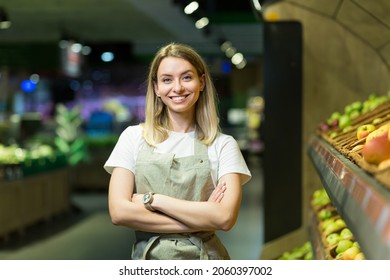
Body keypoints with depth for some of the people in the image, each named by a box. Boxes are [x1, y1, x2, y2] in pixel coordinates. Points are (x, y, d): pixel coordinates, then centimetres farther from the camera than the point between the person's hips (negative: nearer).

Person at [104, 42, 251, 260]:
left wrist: (153, 199, -15)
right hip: (148, 258, 1)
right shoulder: (134, 137, -1)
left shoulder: (223, 144, -4)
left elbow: (225, 217, -16)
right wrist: (200, 221, -14)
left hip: (205, 259, 0)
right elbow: (119, 211, -11)